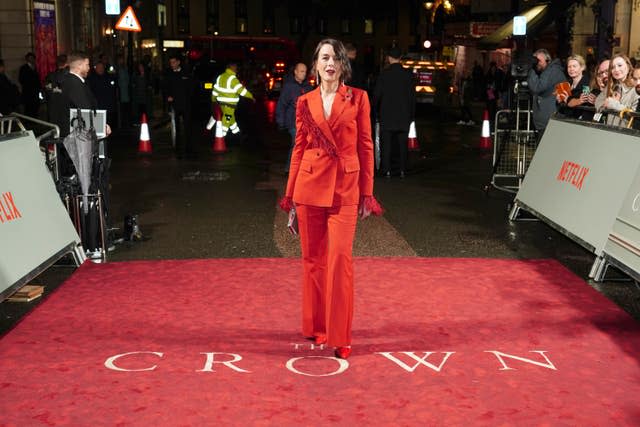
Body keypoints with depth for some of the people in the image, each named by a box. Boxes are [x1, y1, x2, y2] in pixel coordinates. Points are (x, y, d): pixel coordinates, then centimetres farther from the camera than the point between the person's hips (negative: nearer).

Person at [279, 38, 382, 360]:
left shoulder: (357, 98, 2)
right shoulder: (305, 103, 8)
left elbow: (365, 146, 3)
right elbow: (299, 148, 11)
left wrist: (367, 193, 0)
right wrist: (290, 194, 9)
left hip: (345, 188, -2)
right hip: (310, 185, 2)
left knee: (340, 258, -9)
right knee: (313, 258, 8)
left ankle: (340, 336, 2)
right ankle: (316, 325, 24)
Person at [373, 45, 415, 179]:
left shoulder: (384, 74, -6)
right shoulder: (408, 74, 0)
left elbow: (377, 94, -4)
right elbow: (412, 96, 4)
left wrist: (377, 110, 11)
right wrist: (411, 114, 13)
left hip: (387, 115, -2)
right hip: (403, 115, 2)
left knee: (386, 144, 2)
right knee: (402, 144, 8)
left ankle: (386, 170, 0)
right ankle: (402, 170, 8)